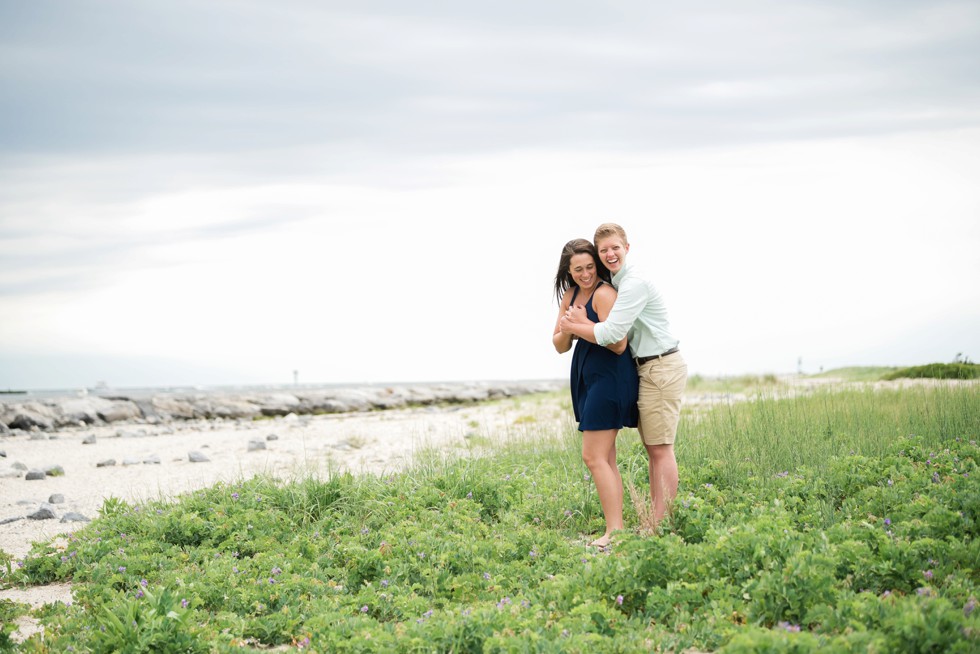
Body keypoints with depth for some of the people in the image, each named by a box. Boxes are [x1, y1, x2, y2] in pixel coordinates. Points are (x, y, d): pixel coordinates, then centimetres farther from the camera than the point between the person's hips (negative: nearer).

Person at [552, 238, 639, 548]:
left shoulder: (604, 294, -15)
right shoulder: (571, 295, 11)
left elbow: (619, 345, -21)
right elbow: (560, 346, 11)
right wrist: (568, 329, -9)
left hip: (610, 377, -10)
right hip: (588, 379, 10)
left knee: (594, 456, -11)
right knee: (605, 459, 10)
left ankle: (615, 531, -9)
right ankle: (615, 526, 14)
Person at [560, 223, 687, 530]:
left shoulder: (634, 283, -17)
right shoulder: (616, 283, 14)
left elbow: (611, 334, -24)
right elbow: (613, 329, 6)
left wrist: (571, 326, -12)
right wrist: (582, 322, -12)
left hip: (661, 367, -10)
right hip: (647, 368, 10)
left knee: (660, 448, -8)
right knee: (653, 448, 10)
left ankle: (661, 525, -7)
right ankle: (655, 521, 13)